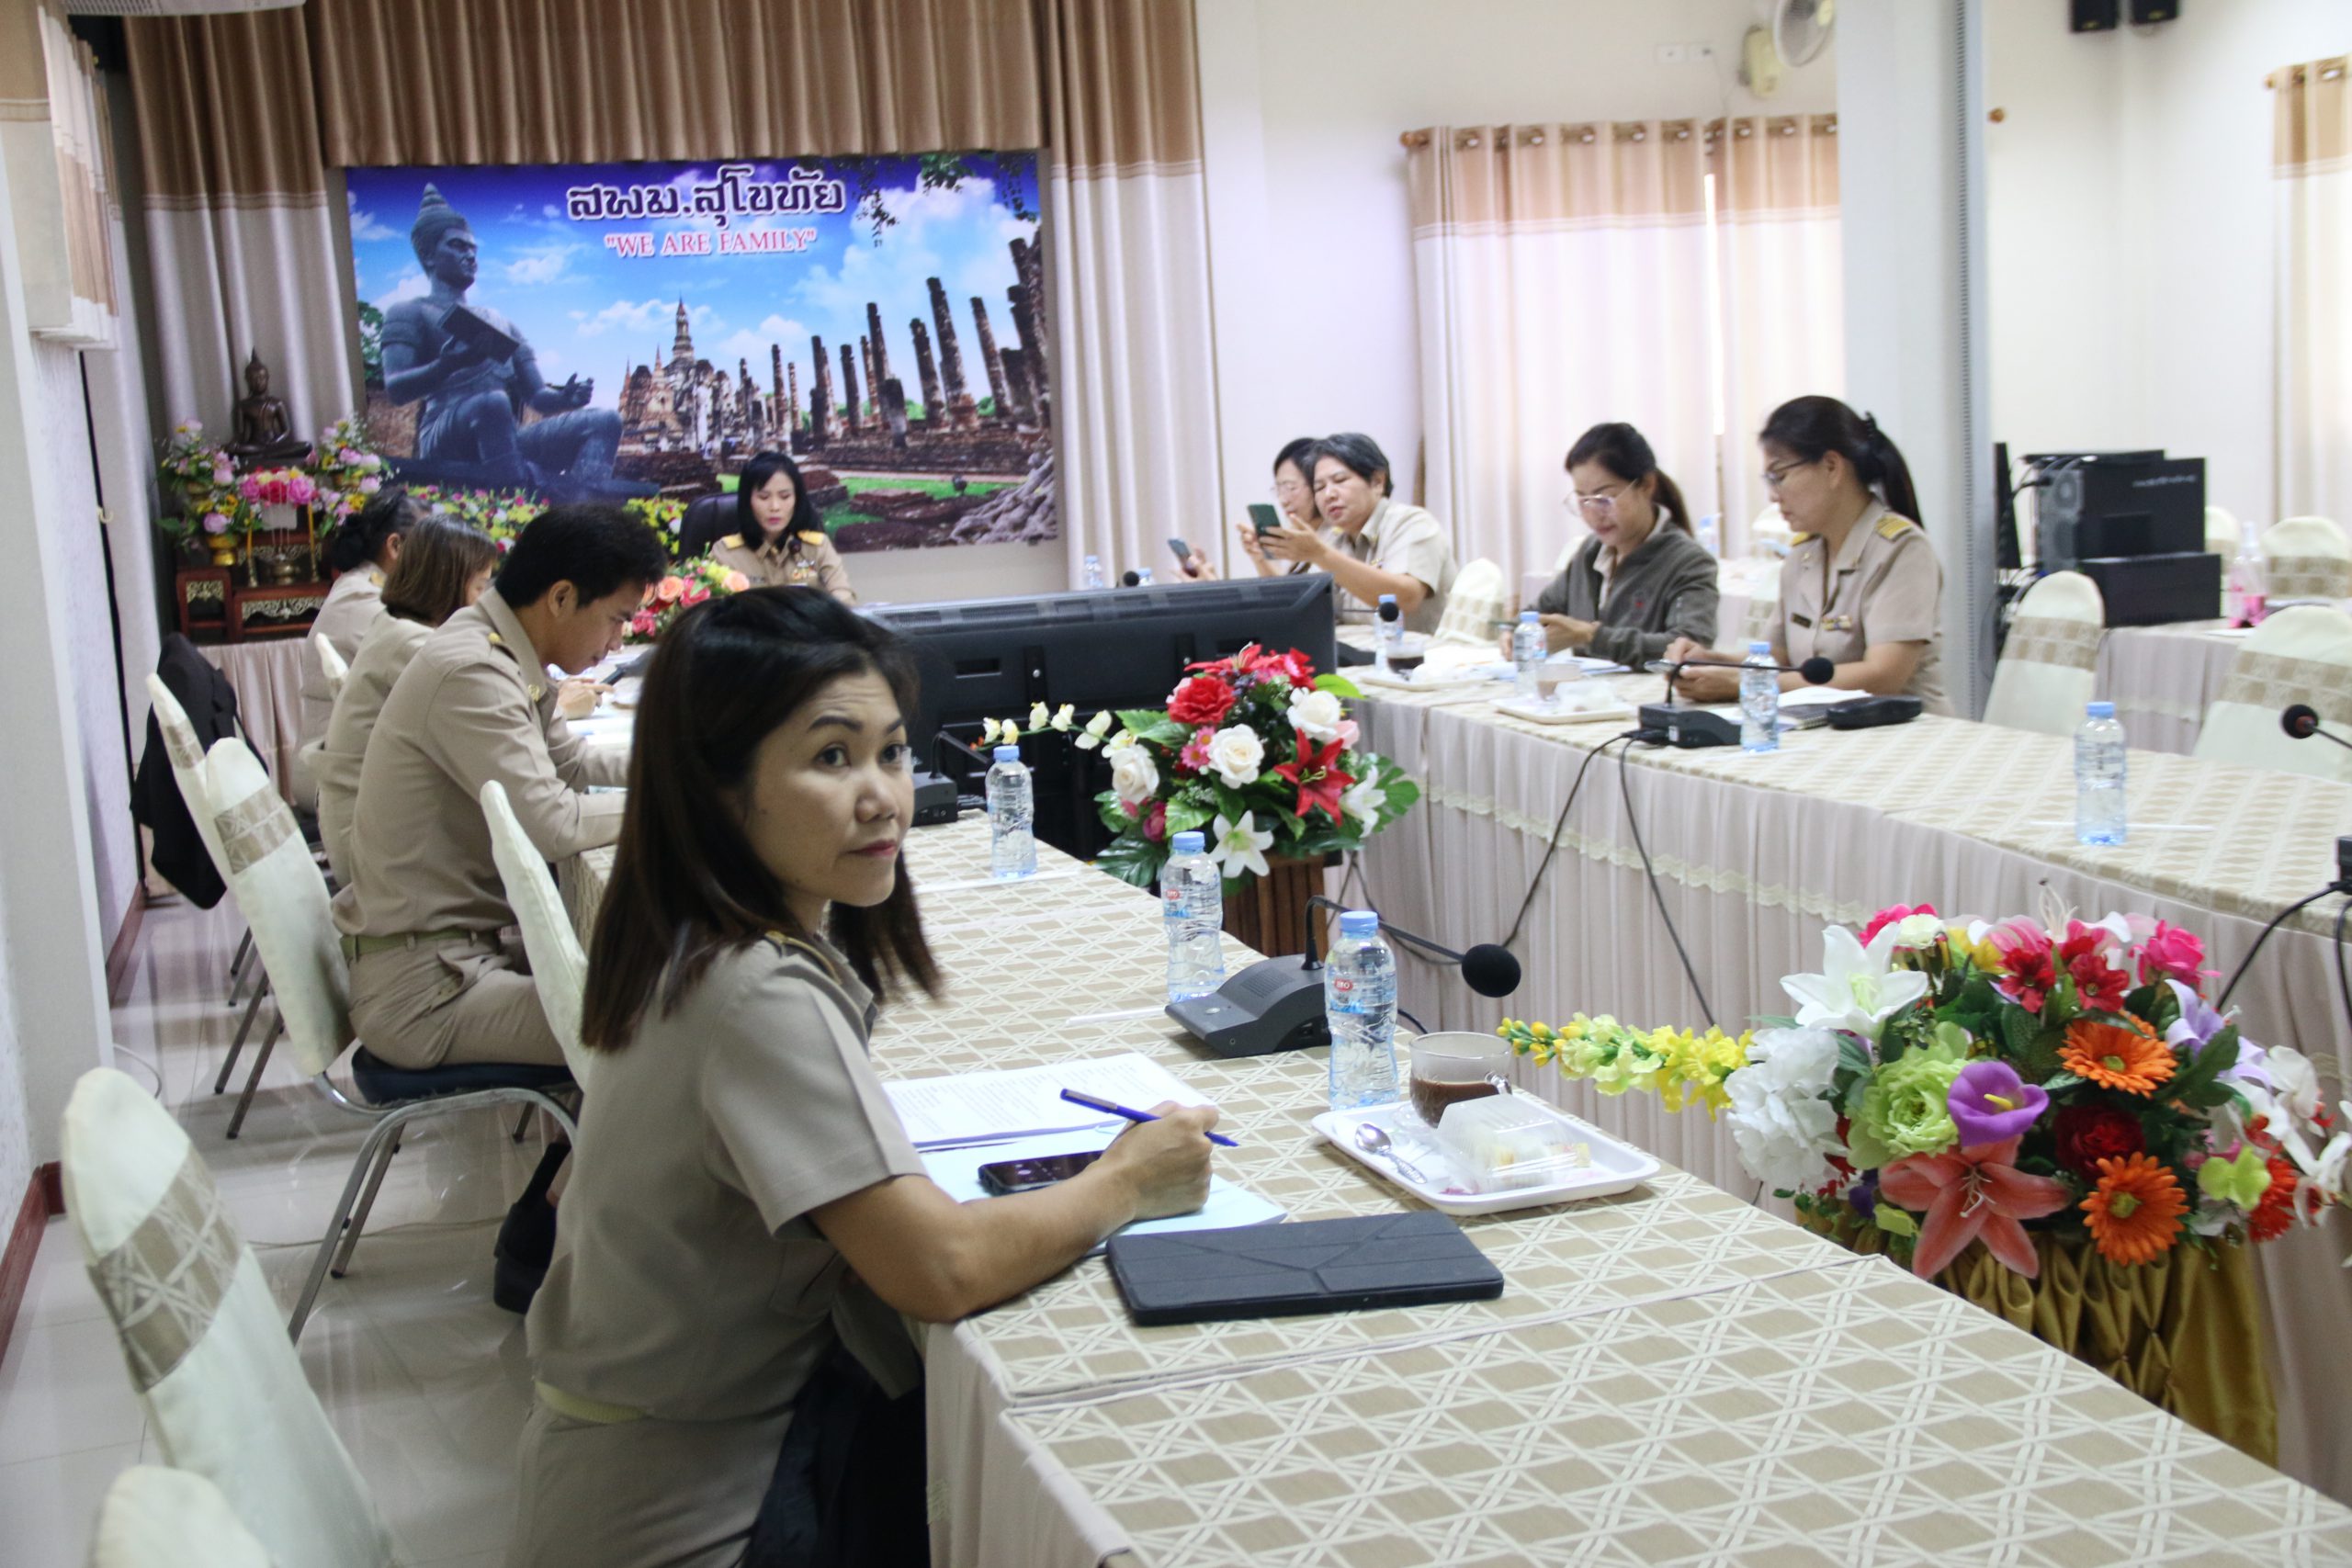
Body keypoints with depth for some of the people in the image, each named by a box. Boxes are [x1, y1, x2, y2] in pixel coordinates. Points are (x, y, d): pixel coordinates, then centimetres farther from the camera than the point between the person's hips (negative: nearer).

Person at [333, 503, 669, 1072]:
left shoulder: (506, 657, 7)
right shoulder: (470, 673, -22)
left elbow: (570, 763, 21)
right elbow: (552, 826, -24)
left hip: (468, 939, 10)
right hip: (419, 986, -10)